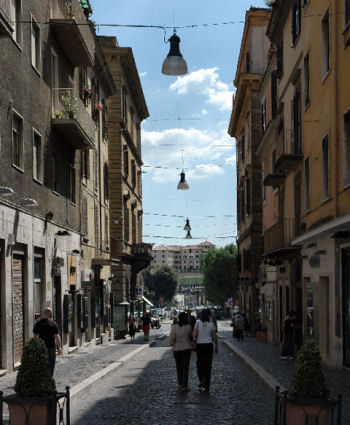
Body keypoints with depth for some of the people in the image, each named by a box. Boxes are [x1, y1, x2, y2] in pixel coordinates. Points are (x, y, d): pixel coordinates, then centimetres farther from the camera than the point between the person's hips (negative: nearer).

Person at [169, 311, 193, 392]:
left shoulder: (174, 327, -11)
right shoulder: (189, 327, -10)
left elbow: (171, 338, -11)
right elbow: (190, 336, 5)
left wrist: (172, 344, 7)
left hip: (176, 349, 1)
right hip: (186, 348, -1)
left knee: (179, 367, 17)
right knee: (185, 367, 4)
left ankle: (180, 384, 21)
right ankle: (184, 386, 1)